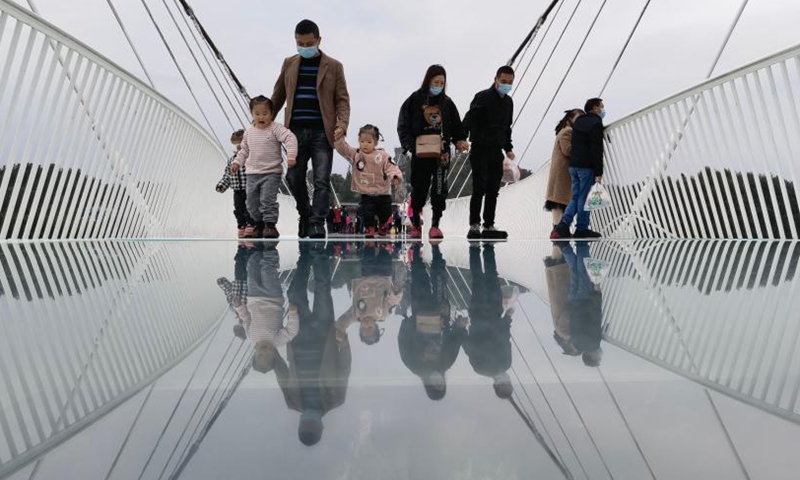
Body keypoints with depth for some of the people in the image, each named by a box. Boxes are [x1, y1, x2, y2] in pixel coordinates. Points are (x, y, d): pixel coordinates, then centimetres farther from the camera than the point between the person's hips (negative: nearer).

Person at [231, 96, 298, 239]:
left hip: (272, 172, -6)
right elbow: (244, 150, 22)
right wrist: (237, 162, 13)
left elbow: (290, 138, -20)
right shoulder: (249, 132, 10)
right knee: (252, 201, 9)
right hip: (252, 173, 6)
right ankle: (259, 225, 23)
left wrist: (291, 155, -34)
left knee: (268, 199, -15)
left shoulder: (275, 128, -7)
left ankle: (270, 225, -7)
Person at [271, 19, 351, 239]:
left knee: (321, 180, -6)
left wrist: (342, 124, -15)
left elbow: (342, 99, 1)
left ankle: (316, 225, -3)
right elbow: (278, 96, 18)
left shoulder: (333, 66, 6)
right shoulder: (289, 64, 14)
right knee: (294, 177, 4)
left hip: (321, 132, -3)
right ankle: (305, 214, 26)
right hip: (296, 130, 3)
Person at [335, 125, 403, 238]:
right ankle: (369, 228, 21)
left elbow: (390, 167, -14)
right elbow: (343, 149, -9)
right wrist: (339, 138, -26)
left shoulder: (383, 155, -9)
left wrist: (396, 176, -33)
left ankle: (383, 226, 43)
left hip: (383, 192, 0)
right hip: (366, 193, 0)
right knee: (367, 212, -4)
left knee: (385, 213, 14)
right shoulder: (355, 154, -2)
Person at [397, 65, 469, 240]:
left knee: (440, 188, -4)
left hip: (441, 152, 2)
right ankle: (416, 225, 20)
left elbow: (456, 125, 16)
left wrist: (460, 140, -3)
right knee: (419, 188, 5)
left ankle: (435, 225, 5)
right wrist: (411, 145, -14)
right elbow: (403, 126, -1)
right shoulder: (415, 100, 0)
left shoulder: (447, 102, 9)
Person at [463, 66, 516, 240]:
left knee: (493, 190, 8)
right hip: (480, 150, -7)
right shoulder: (483, 97, -8)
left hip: (497, 151, 7)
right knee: (480, 189, -9)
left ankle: (489, 226, 15)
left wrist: (508, 148, 16)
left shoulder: (508, 101, 14)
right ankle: (474, 226, -2)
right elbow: (469, 119, -21)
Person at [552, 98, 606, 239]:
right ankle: (581, 230, 5)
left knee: (575, 197, 10)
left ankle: (563, 226, -3)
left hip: (573, 165, 7)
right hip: (587, 167, -7)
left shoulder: (578, 121, 17)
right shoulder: (596, 123, -9)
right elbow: (597, 150, -15)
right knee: (584, 198, -1)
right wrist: (599, 172, -16)